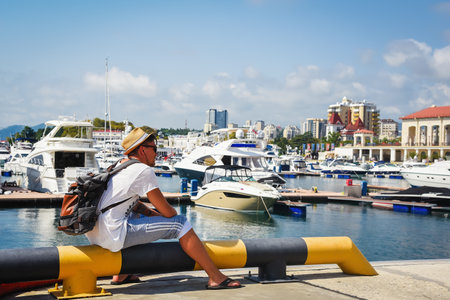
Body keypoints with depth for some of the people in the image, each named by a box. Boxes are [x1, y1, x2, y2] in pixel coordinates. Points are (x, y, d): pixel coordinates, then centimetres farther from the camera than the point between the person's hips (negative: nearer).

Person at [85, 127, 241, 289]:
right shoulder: (144, 170, -9)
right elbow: (167, 211, -7)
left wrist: (151, 212, 15)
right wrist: (175, 215, 15)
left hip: (95, 233, 9)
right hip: (113, 236, -9)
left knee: (141, 214, 35)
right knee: (179, 223, -4)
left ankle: (121, 274, 31)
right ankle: (216, 277, 0)